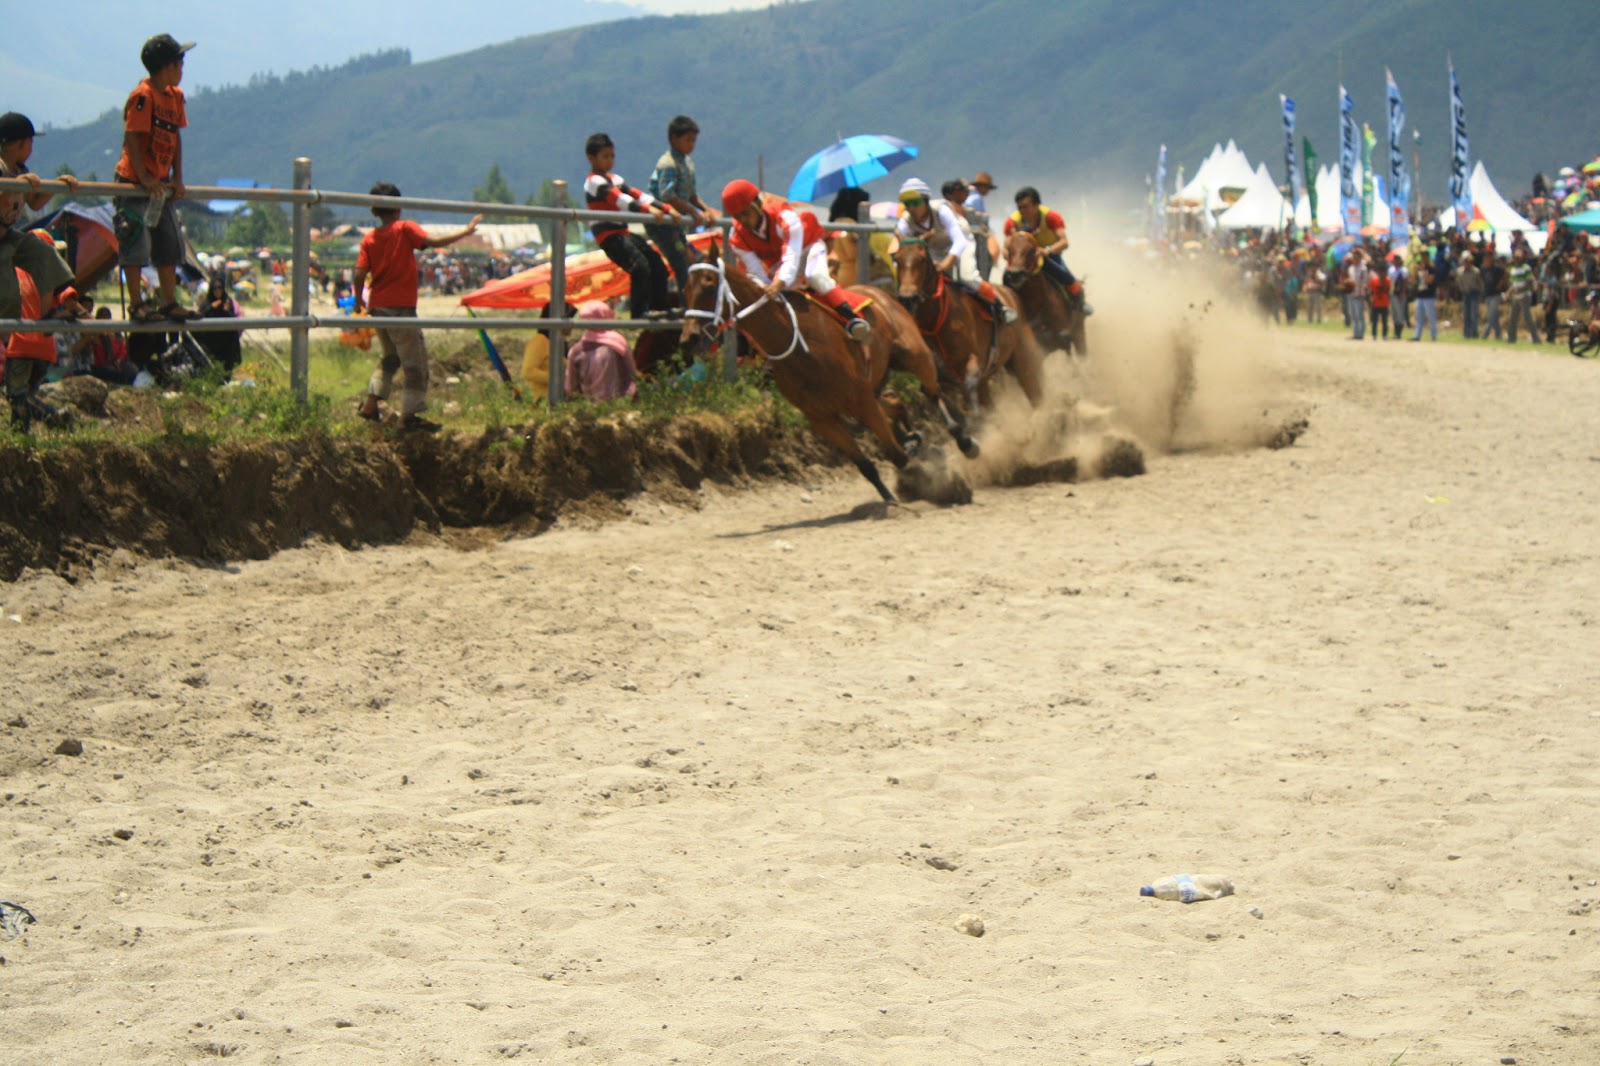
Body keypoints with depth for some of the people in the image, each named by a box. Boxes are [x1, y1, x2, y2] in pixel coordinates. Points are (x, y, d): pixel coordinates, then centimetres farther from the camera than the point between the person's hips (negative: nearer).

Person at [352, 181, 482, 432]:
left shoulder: (369, 239, 5)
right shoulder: (405, 229, -7)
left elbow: (360, 273, -3)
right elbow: (433, 242, -20)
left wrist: (358, 299, 13)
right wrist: (466, 232, -14)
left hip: (377, 306, 6)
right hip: (401, 307, -6)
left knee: (390, 357, 25)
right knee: (415, 362, 0)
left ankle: (370, 404, 20)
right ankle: (408, 417, -4)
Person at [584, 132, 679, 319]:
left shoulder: (615, 179, 20)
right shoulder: (594, 182, -9)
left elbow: (638, 195, 13)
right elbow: (619, 199, -23)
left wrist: (667, 209, 0)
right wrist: (648, 209, -34)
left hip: (623, 234, 9)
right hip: (608, 236, -9)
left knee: (658, 267, 4)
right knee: (640, 267, -25)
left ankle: (659, 307, 12)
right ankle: (639, 311, -26)